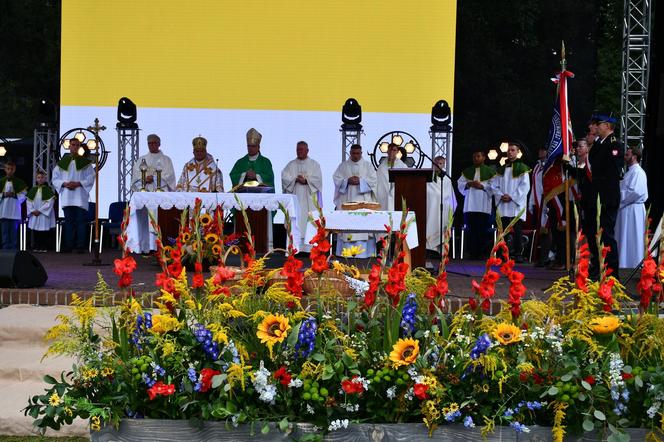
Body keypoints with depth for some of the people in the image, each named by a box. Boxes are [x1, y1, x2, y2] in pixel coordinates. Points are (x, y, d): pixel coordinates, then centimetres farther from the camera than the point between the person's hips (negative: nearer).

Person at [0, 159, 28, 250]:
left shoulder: (19, 182, 6)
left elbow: (23, 196, 2)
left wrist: (15, 195, -12)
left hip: (15, 211, -1)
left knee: (14, 231, 0)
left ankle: (13, 248, 3)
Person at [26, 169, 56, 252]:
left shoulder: (48, 190, -3)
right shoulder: (33, 190, 11)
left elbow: (50, 202, -10)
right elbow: (29, 202, 8)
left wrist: (40, 210, -14)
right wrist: (33, 210, -8)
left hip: (44, 214, -4)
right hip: (34, 214, 4)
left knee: (44, 232, -3)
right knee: (35, 232, 5)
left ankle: (44, 247, 0)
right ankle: (36, 247, 11)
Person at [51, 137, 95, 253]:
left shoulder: (86, 162, 6)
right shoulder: (62, 162, 12)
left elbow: (91, 178, 1)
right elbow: (55, 179, 9)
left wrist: (78, 183, -13)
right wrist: (65, 184, -9)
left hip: (81, 197, -2)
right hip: (67, 197, 2)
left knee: (81, 221, -4)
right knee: (68, 222, 3)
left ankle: (80, 246, -3)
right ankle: (68, 245, 6)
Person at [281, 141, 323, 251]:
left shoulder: (314, 164, 11)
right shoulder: (291, 164, 14)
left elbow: (318, 179, -2)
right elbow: (285, 177, 1)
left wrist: (306, 180, -14)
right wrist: (296, 179, -13)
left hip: (309, 199, -1)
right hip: (295, 198, 1)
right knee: (295, 224, -6)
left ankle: (309, 248, -7)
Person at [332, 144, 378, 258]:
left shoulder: (367, 165, 10)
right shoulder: (343, 166, 12)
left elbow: (373, 179, 2)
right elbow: (336, 179, 5)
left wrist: (360, 181, -12)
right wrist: (347, 180, -11)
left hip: (363, 200, -1)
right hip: (347, 200, 1)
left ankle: (363, 252, -8)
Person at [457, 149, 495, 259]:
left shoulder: (490, 172, 9)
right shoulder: (467, 171, 18)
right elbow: (460, 183, 11)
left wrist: (482, 185, -14)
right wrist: (468, 184, -8)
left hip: (484, 206, -2)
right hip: (470, 205, 2)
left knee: (482, 231, -4)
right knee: (471, 230, -1)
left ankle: (482, 253, -1)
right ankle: (472, 253, 2)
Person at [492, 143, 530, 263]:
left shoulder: (522, 168, 2)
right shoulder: (501, 169, 16)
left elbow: (525, 186, -6)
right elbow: (495, 186, 13)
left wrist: (511, 197, -12)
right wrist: (501, 196, -6)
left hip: (516, 204, -4)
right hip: (503, 205, 4)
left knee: (516, 230, -8)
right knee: (503, 230, 1)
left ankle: (518, 254, -6)